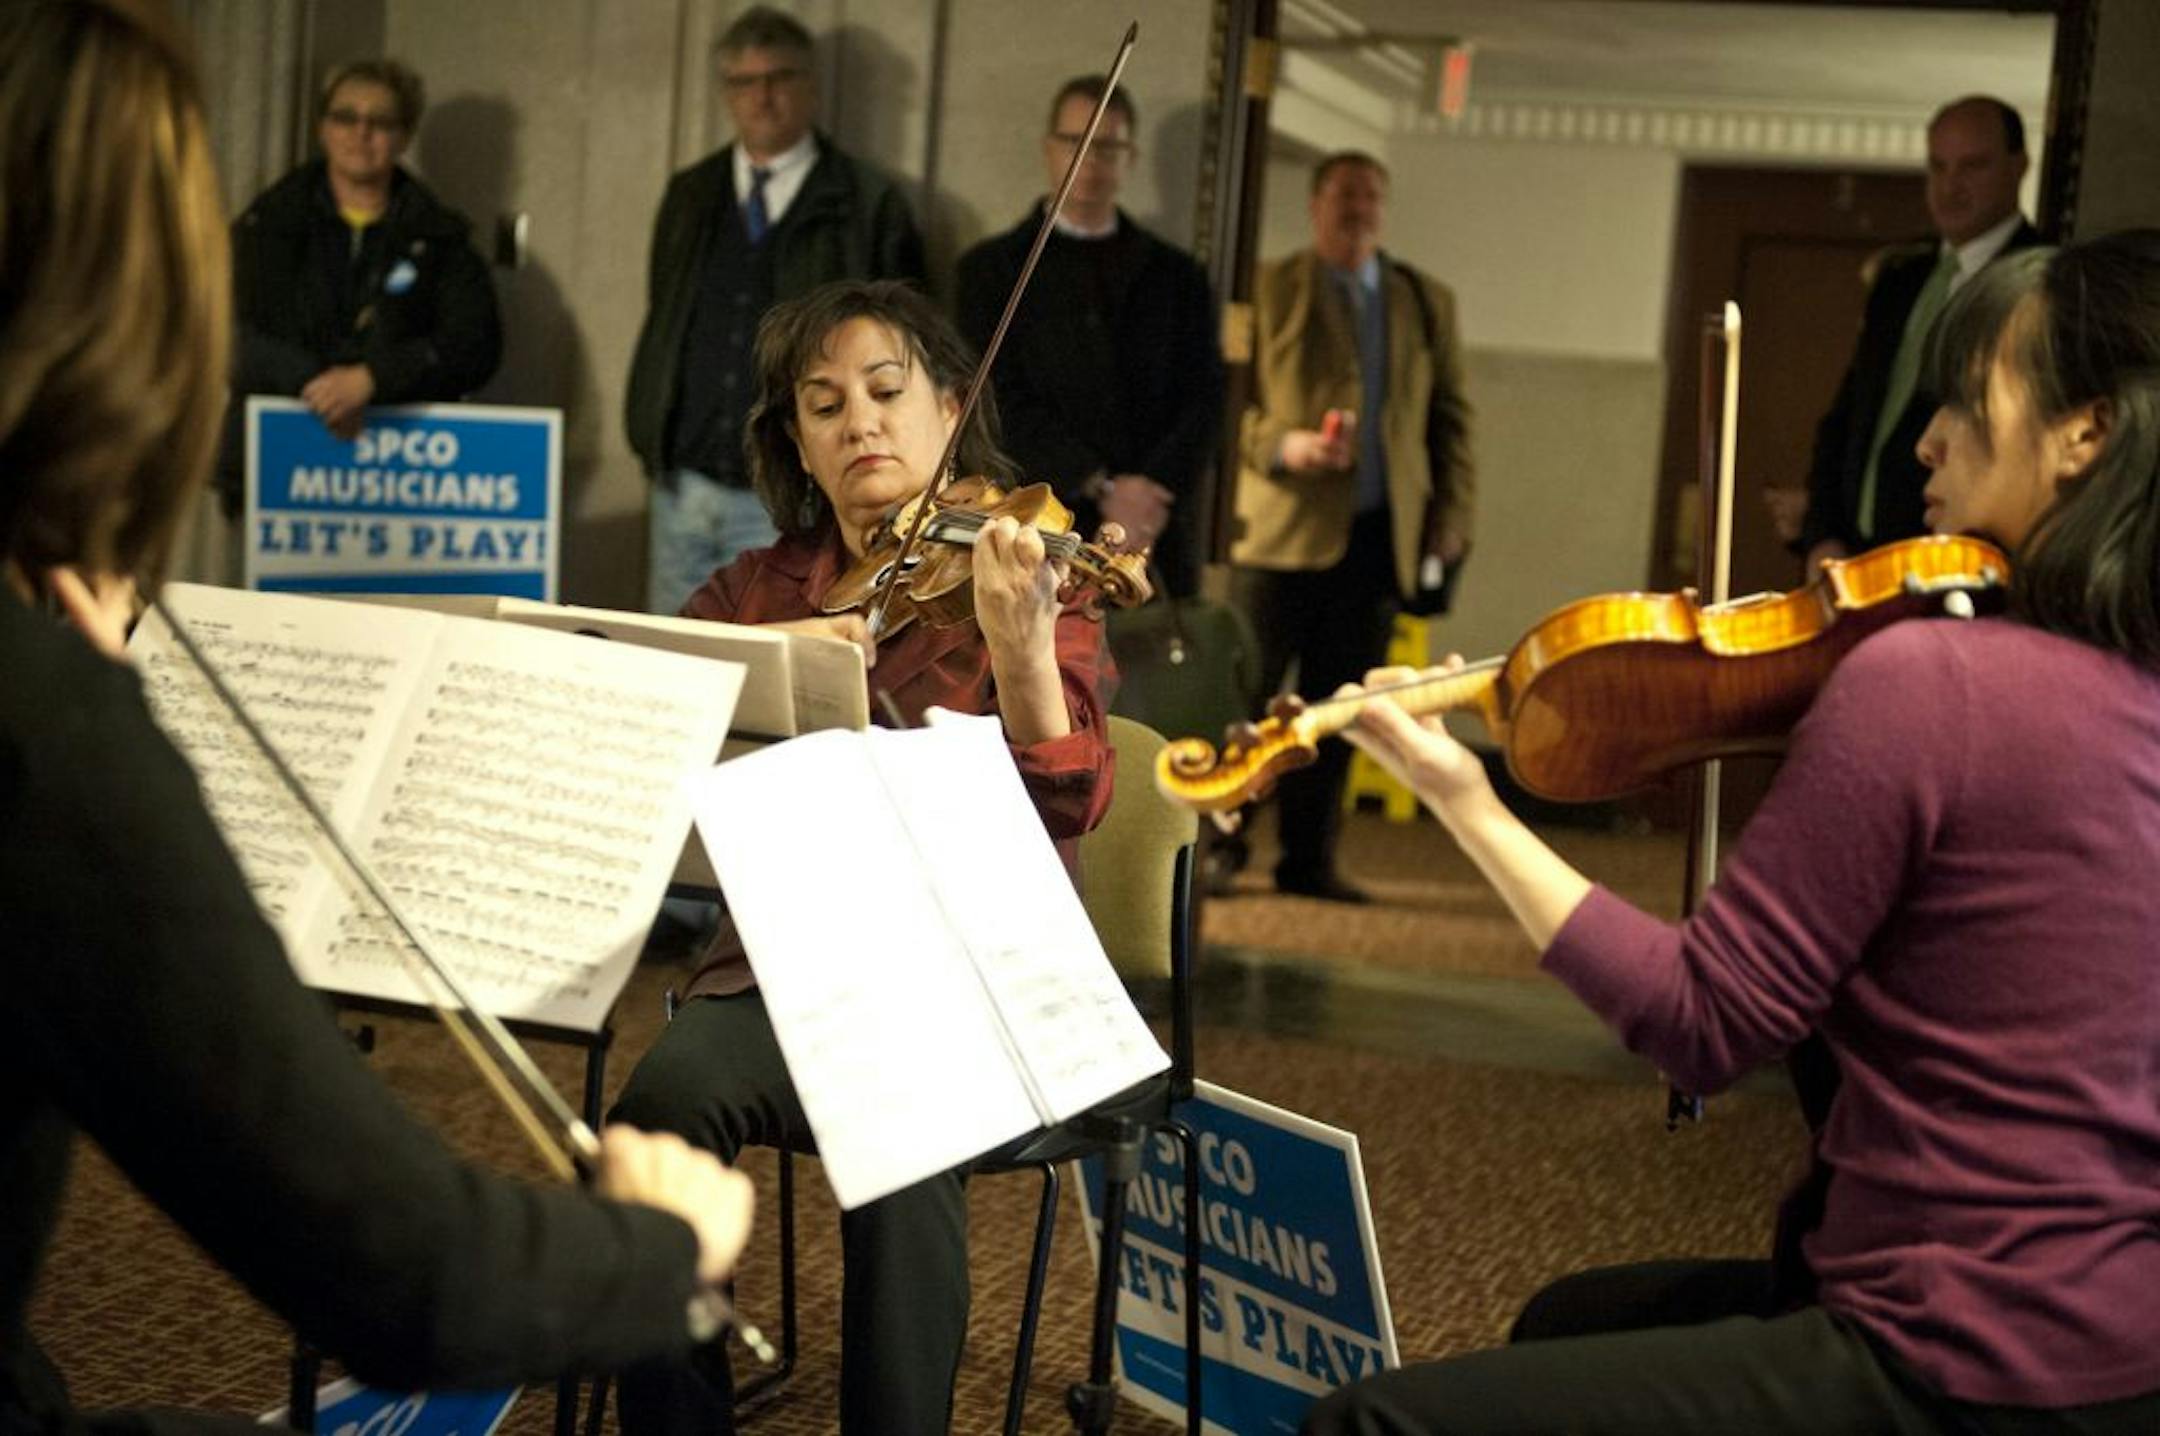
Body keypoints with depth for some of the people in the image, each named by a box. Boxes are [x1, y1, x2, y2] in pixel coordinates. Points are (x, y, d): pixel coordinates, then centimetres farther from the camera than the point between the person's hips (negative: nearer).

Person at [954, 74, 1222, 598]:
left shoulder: (1177, 275, 18)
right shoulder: (993, 268, 9)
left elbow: (1204, 398, 9)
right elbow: (1004, 401, -1)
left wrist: (1154, 491, -9)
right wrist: (1100, 489, -10)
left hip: (1157, 537, 2)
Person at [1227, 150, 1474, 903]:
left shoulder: (1429, 302, 16)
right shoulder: (1267, 288, 5)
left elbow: (1450, 417, 16)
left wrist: (1451, 516, 7)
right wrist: (1281, 443, -16)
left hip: (1379, 534, 3)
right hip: (1280, 526, -3)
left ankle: (1309, 860, 11)